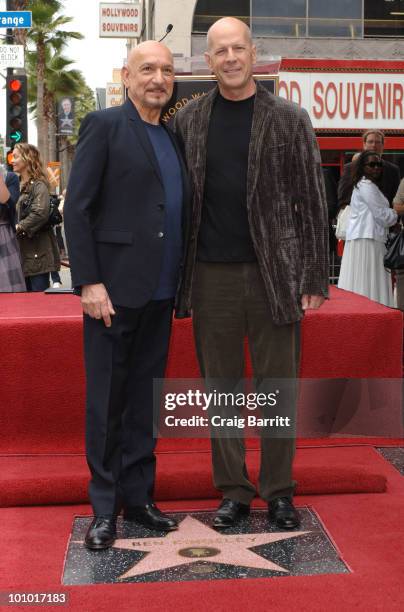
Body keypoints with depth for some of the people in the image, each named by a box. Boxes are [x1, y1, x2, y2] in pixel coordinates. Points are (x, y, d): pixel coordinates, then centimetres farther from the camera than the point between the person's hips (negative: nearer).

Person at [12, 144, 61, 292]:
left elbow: (41, 213, -23)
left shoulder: (39, 185, -9)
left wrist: (19, 227, -18)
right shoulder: (19, 185, 17)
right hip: (23, 251, 8)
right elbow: (14, 213, 20)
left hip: (37, 251, -8)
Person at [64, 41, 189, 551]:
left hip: (160, 294, 6)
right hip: (114, 288, -6)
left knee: (145, 399, 12)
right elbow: (77, 209, -9)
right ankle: (105, 505, 14)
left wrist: (183, 284, 11)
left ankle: (138, 495, 23)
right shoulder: (104, 126, -4)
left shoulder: (173, 138, 15)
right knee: (107, 400, 3)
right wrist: (89, 282, -15)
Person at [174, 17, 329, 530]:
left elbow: (311, 201, 0)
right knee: (220, 386, 8)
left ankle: (278, 491, 19)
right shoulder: (188, 121, 6)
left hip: (274, 272, -2)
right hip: (211, 275, 2)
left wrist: (316, 279, -5)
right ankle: (232, 490, 20)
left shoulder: (289, 120, 1)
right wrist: (175, 273, 2)